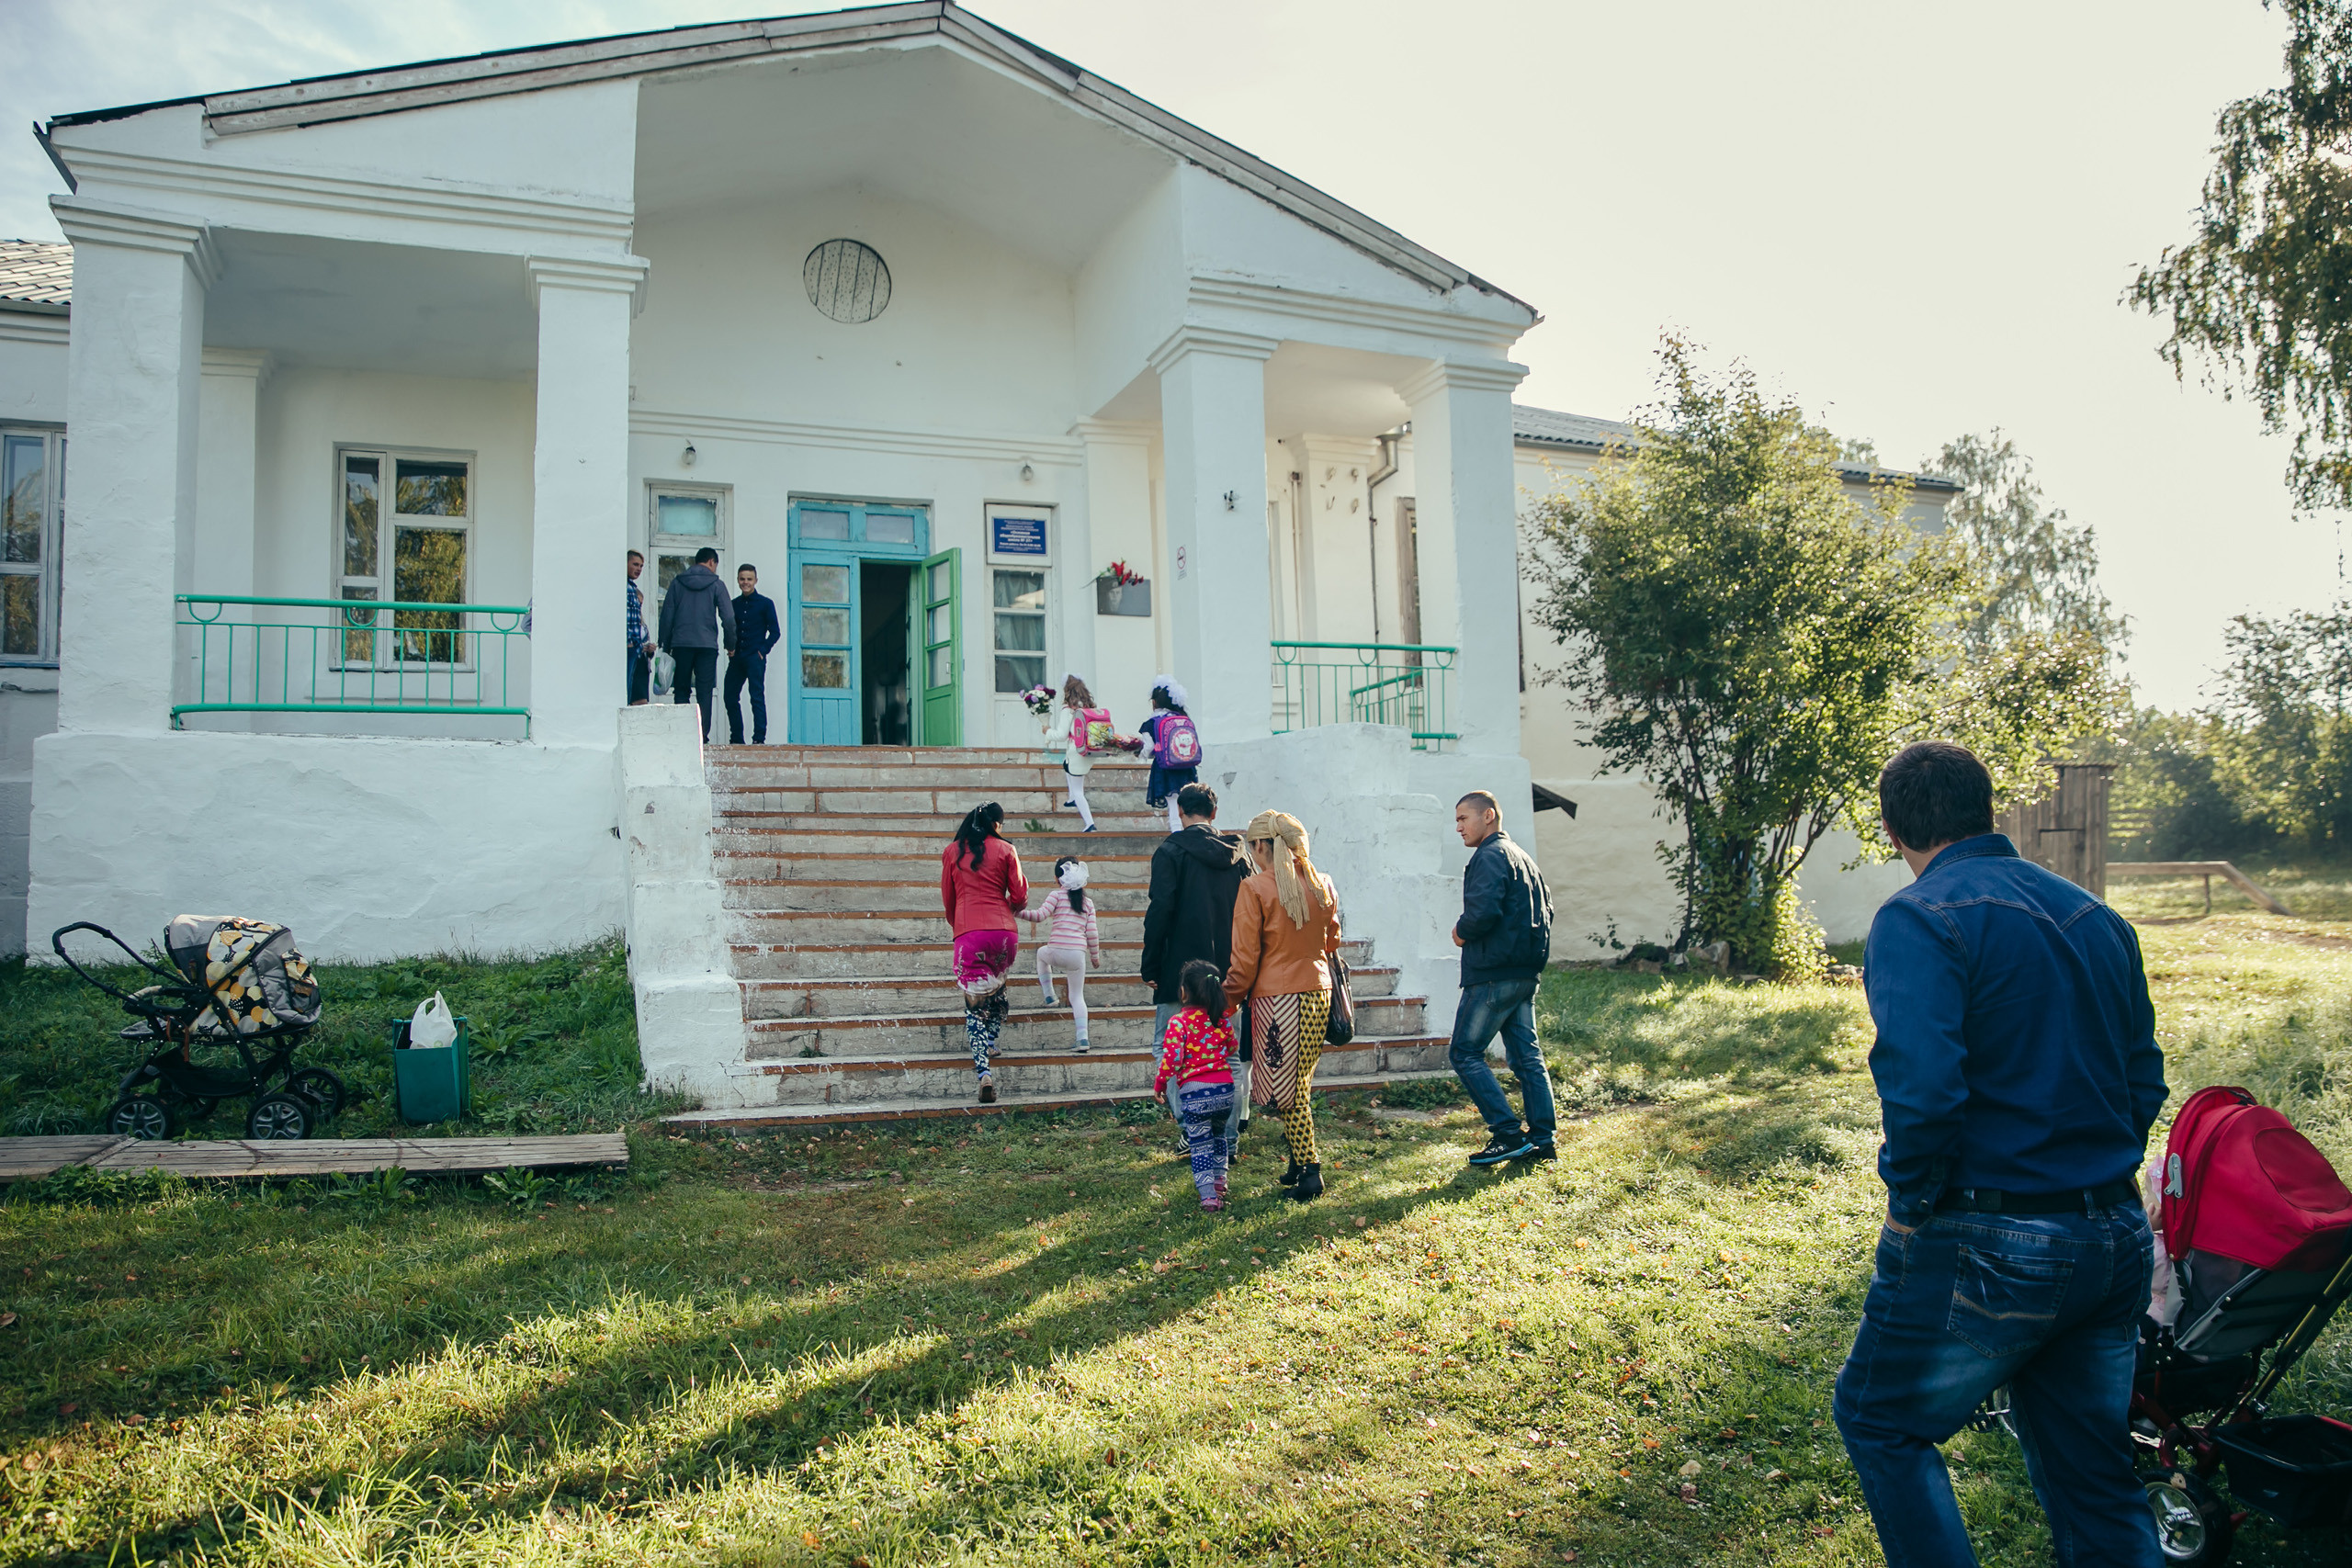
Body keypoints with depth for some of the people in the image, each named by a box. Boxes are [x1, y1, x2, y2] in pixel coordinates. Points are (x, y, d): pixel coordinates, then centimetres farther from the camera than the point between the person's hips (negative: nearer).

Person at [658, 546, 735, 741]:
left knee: (681, 691, 8)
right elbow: (728, 618, -2)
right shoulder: (716, 585, 2)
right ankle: (702, 736, -5)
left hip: (681, 644, 2)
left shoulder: (677, 582, 8)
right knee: (704, 693, 1)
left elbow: (666, 615, 6)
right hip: (707, 645, -2)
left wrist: (666, 645, 11)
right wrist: (730, 644, 9)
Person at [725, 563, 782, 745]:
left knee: (757, 697, -8)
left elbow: (775, 632, 0)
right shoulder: (734, 604, 14)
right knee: (730, 697, 5)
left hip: (755, 657, -5)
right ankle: (736, 739, 14)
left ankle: (759, 738, -8)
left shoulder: (765, 603, 1)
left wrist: (762, 650, -10)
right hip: (736, 658, 5)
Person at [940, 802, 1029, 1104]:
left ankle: (984, 1071, -16)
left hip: (969, 934, -1)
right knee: (997, 987, 30)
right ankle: (990, 1042, 30)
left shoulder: (952, 851, 8)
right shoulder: (1005, 850, 4)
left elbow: (947, 897, 13)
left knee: (975, 1002, -1)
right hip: (1003, 931, 1)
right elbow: (1020, 895, 3)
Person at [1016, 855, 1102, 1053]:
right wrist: (1095, 956, 21)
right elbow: (1092, 933, 11)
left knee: (1042, 954, 35)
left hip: (1056, 951, -2)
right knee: (1077, 996, 13)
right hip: (1078, 955, 2)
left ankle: (1049, 996, 30)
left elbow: (1040, 915, -11)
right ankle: (1082, 1037, -1)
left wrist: (1020, 913, -6)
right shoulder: (1088, 902, 13)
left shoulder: (1056, 895, 3)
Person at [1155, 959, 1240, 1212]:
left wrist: (1159, 1084, 0)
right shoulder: (1221, 1018, 4)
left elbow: (1171, 1058, -15)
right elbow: (1233, 1047, 18)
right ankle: (1219, 1180, 36)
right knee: (1218, 1134, 28)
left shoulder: (1178, 1021, -11)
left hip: (1194, 1091, -4)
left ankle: (1208, 1195, -4)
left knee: (1200, 1144, 3)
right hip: (1225, 1087, 5)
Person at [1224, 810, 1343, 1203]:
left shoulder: (1255, 889, -11)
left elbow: (1245, 958, -10)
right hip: (1318, 991, 6)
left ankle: (1308, 1167, 0)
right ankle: (1299, 1163, 19)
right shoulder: (1322, 885, 4)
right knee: (1301, 1081, 15)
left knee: (1284, 1088, 4)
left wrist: (1228, 1000, 2)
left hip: (1275, 995, -5)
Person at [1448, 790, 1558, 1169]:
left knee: (1465, 1053, -4)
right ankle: (1542, 1137, 11)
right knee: (1526, 1055, 11)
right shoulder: (1522, 857, 19)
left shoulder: (1489, 856, -12)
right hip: (1526, 973, 10)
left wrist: (1461, 933, -7)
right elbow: (1546, 907, 24)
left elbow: (1483, 911, -25)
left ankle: (1509, 1134, -7)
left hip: (1494, 974, -10)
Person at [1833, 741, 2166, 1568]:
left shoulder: (1919, 918, -14)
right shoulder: (2097, 917, 10)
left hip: (1989, 1250, -7)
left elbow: (1920, 1089, -26)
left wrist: (1911, 1202, -11)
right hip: (2115, 1241, 7)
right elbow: (2142, 1079, 15)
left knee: (1879, 1419, 14)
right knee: (2096, 1477, 18)